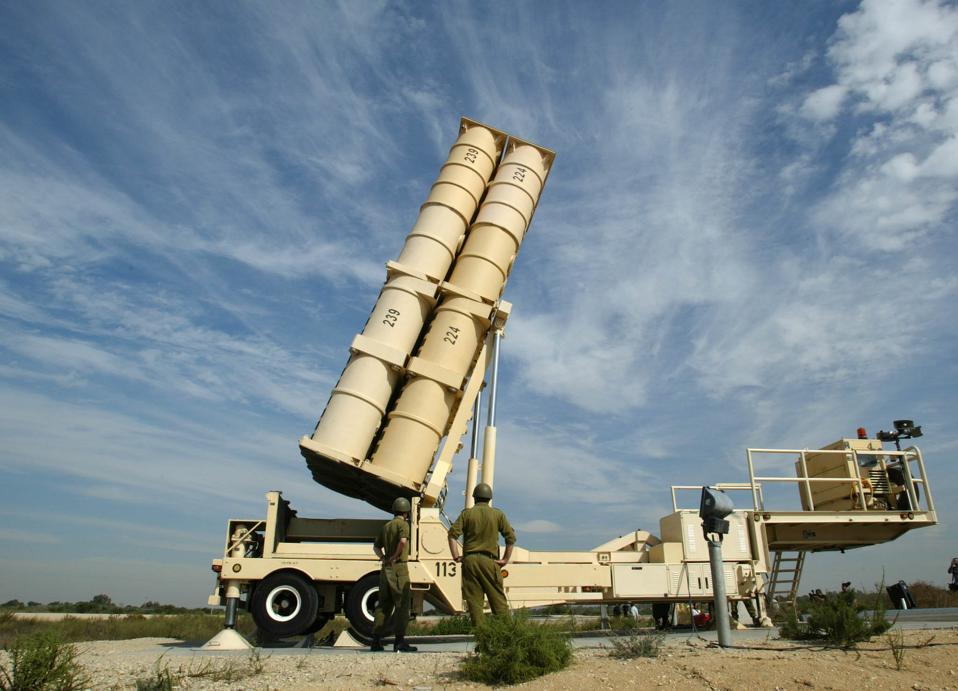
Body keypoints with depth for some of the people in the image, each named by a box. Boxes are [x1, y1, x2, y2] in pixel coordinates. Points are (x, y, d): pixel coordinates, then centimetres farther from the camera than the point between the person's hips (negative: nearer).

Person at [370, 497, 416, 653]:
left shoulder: (386, 526, 18)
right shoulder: (403, 524, -6)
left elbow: (376, 546, 23)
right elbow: (403, 541, -25)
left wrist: (384, 558, 9)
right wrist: (395, 557, -13)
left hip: (386, 568, 8)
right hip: (399, 567, -8)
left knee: (384, 605, 12)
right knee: (402, 603, -4)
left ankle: (376, 640, 12)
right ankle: (400, 641, -7)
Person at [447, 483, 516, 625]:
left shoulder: (467, 513, 5)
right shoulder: (498, 514, 5)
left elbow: (453, 534, -5)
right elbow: (511, 536, 1)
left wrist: (456, 556, -1)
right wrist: (506, 559, 5)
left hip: (469, 560, 1)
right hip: (489, 561, -1)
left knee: (474, 600, 5)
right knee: (498, 598, 5)